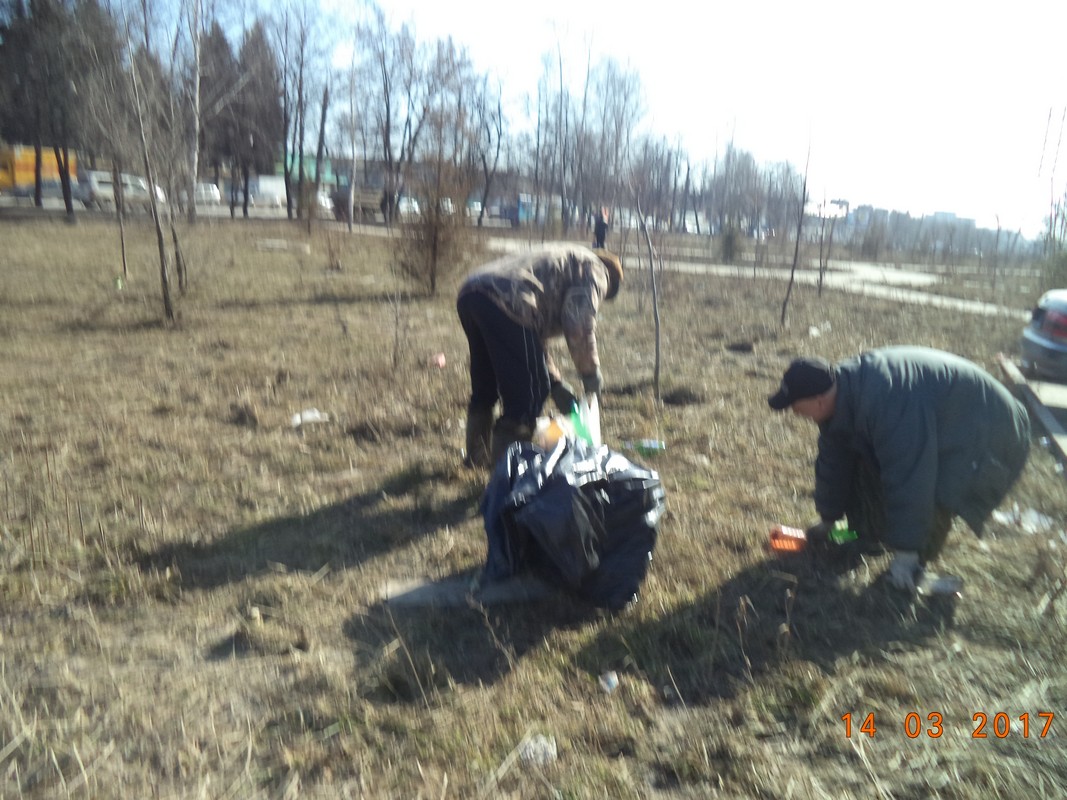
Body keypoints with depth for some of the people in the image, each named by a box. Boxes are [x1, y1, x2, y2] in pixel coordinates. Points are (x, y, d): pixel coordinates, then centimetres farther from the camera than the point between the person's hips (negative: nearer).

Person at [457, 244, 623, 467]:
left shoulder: (562, 263, 39)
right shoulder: (594, 270, 13)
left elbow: (535, 333, 36)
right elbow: (579, 325, -4)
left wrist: (555, 382, 35)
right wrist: (591, 372, 10)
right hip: (503, 302, -10)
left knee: (485, 387, 25)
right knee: (529, 390, -1)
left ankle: (477, 457, 39)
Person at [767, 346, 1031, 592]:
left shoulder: (885, 404, -39)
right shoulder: (839, 391, -10)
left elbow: (907, 481, -35)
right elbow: (834, 461, 1)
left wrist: (905, 555, -27)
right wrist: (827, 520, 11)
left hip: (985, 438, -9)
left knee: (934, 495, -28)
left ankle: (916, 562, -6)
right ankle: (867, 535, 16)